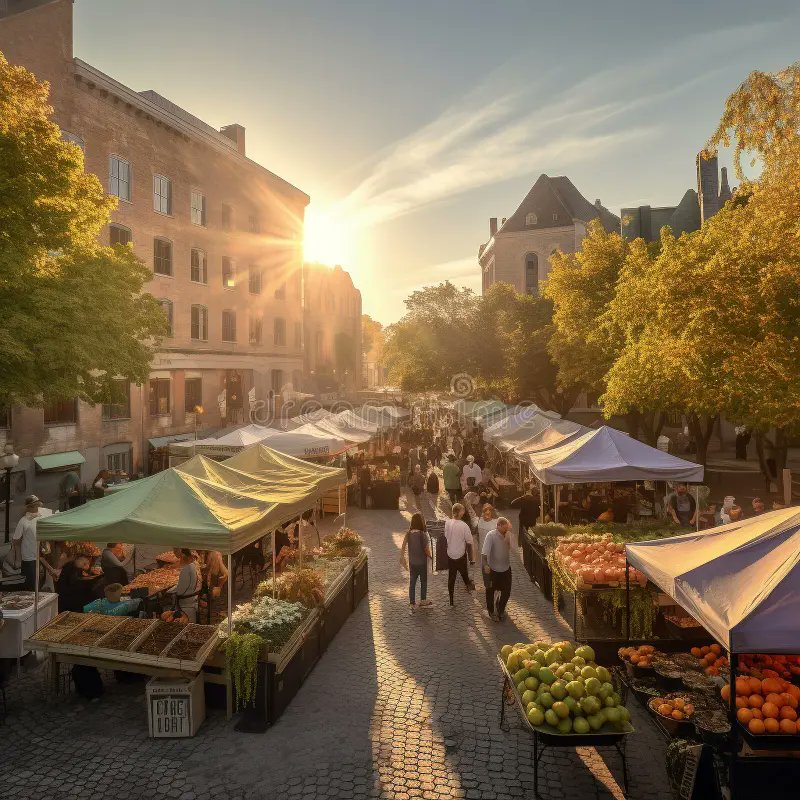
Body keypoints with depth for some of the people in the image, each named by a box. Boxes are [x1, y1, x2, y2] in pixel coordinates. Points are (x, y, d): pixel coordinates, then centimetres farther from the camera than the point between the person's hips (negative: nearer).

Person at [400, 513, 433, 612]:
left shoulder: (408, 534, -9)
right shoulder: (423, 535, -22)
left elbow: (403, 548, -2)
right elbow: (427, 550, -18)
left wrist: (403, 559, 12)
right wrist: (431, 556, 2)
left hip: (412, 563, 4)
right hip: (422, 562, -3)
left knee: (412, 582, 15)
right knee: (423, 582, 18)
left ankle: (412, 603, 23)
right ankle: (423, 601, 32)